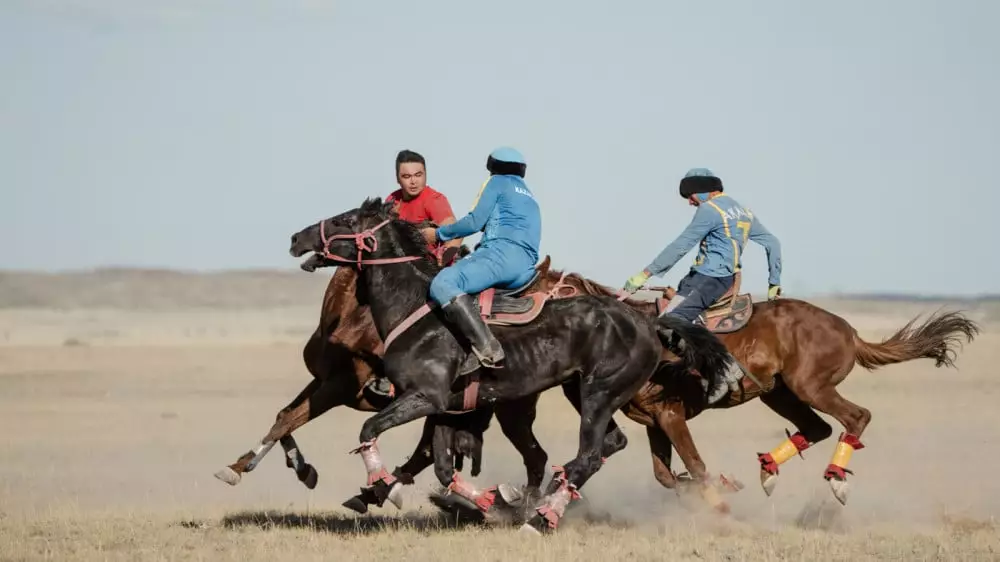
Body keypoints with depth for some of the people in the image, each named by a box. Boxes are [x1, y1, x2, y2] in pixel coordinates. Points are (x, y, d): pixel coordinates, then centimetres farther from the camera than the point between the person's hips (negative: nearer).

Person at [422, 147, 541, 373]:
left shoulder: (497, 182, 10)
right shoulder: (528, 194, 34)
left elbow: (475, 222, 0)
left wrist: (438, 234, 12)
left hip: (501, 252, -9)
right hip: (526, 268, 9)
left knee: (442, 284, -24)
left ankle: (487, 348, -42)